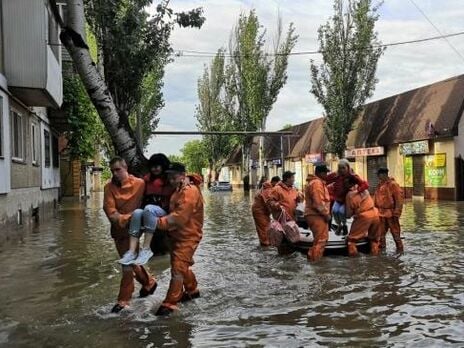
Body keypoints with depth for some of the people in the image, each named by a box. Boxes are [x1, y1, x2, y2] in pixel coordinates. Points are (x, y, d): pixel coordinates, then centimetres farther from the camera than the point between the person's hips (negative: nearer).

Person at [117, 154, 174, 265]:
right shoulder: (146, 180, 14)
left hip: (165, 212, -4)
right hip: (147, 211, 4)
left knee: (149, 208, -34)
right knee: (137, 212, -29)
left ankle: (146, 249, -40)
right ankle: (132, 251, -40)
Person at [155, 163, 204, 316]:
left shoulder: (190, 191, -20)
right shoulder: (178, 190, 12)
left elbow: (179, 217, -27)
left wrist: (159, 223, -28)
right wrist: (160, 220, -3)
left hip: (188, 237, -10)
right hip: (177, 235, 10)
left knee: (178, 268, -9)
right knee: (183, 266, 20)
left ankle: (170, 303, -4)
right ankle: (192, 290, 39)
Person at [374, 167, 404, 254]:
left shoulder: (393, 184, -10)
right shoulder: (380, 185, 12)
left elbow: (399, 199, -13)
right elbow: (376, 198, 17)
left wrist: (396, 213, -17)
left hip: (390, 213, -7)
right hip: (380, 213, 7)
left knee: (395, 232, 2)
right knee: (380, 232, 11)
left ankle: (400, 249, 12)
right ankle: (381, 248, 22)